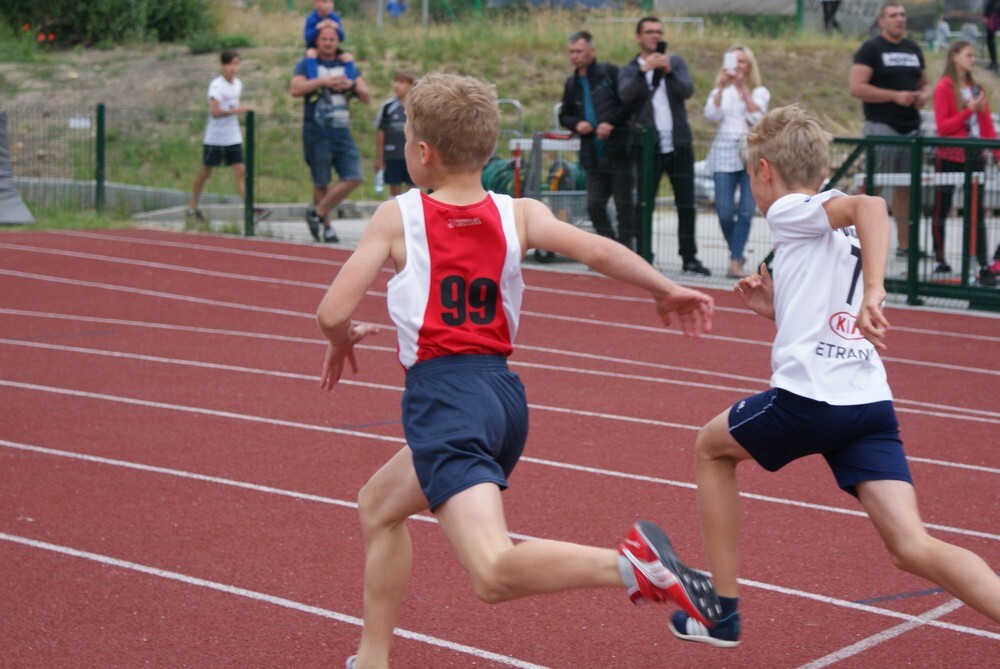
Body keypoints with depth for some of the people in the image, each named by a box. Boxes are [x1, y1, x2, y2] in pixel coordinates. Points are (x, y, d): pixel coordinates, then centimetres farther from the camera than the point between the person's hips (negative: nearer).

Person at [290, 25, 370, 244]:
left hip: (342, 133, 4)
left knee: (354, 178, -7)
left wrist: (351, 85, -9)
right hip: (317, 133, -4)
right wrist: (323, 81, -19)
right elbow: (296, 89, -14)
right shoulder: (307, 65, 3)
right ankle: (326, 226, 15)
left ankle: (317, 213, 6)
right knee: (321, 183, 1)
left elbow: (366, 96, 10)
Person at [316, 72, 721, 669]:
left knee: (495, 574, -19)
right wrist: (668, 290, 7)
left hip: (443, 393, -7)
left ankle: (631, 563, -39)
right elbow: (599, 250, -5)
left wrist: (343, 339, 17)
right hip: (505, 393, 7)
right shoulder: (519, 214, 7)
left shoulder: (398, 216, -2)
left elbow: (333, 313, -5)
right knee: (379, 506, 29)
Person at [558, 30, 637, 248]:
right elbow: (564, 116, 20)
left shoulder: (610, 73, -4)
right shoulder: (572, 83, 13)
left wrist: (611, 122, -17)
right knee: (594, 205, 4)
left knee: (624, 203, 0)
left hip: (617, 150, -5)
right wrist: (576, 124, -1)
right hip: (593, 155, 6)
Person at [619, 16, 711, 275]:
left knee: (686, 204, 3)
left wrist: (669, 71, -23)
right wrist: (644, 70, -30)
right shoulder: (630, 71, 6)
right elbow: (625, 95, -16)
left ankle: (689, 258, 9)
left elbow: (688, 90, -6)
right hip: (649, 147, -2)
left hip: (679, 145, 2)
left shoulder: (675, 62, 10)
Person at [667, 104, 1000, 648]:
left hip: (809, 396, -7)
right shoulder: (845, 238, 27)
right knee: (912, 548, -3)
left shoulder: (790, 210, 3)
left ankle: (721, 609, 24)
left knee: (711, 447, 22)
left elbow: (869, 204, -19)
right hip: (872, 404, 7)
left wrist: (873, 291, -29)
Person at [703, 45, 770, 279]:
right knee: (725, 212, -7)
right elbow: (711, 115, -4)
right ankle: (737, 254, 15)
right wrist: (721, 87, -13)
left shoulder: (760, 92, 12)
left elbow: (757, 117, -7)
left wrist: (743, 88, -12)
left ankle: (735, 261, -10)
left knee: (746, 211, -11)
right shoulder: (720, 91, 15)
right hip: (724, 154, 1)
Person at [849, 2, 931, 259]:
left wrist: (924, 96, 1)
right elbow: (857, 88, -12)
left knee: (906, 187, 9)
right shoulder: (871, 49, -3)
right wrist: (896, 96, -17)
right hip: (881, 128, -7)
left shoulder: (914, 49, 18)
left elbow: (924, 84, 26)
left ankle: (904, 244, 15)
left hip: (911, 128, 7)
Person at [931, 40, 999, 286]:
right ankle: (939, 260, 19)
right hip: (949, 157, -4)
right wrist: (969, 111, -19)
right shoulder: (944, 88, -6)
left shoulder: (976, 88, 10)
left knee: (977, 210, 0)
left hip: (974, 157, 4)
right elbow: (942, 127, -11)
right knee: (941, 210, 7)